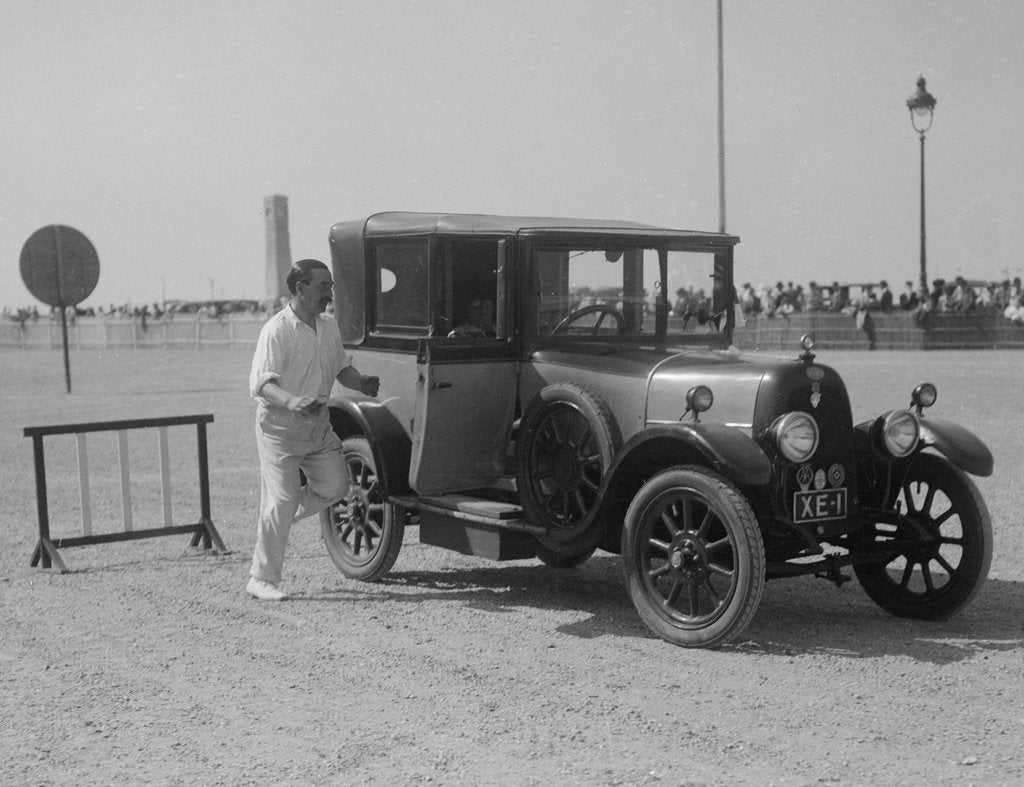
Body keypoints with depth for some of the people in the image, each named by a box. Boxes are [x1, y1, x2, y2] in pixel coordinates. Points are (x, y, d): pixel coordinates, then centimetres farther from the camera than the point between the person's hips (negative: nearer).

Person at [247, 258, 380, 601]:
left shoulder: (329, 328, 8)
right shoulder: (277, 330, -16)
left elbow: (341, 367, 22)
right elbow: (260, 383, -24)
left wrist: (361, 383, 0)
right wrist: (292, 401, -42)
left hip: (319, 425, 7)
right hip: (280, 427, -7)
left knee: (334, 486, 1)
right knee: (282, 502, -8)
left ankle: (274, 518, 25)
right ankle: (262, 579, 5)